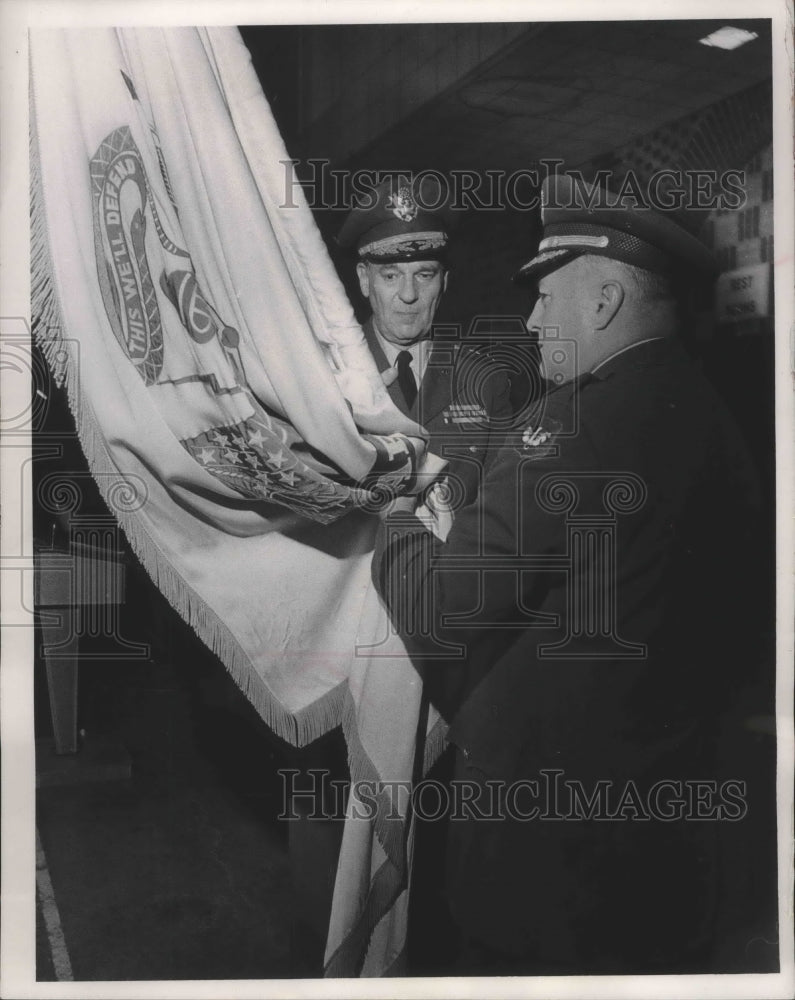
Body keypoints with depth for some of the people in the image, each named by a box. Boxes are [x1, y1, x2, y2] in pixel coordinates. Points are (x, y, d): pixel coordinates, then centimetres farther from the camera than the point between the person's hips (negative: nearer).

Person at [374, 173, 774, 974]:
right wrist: (463, 538, 5)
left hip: (549, 802, -7)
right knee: (661, 961, 25)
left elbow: (435, 607, -20)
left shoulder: (584, 420, -22)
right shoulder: (708, 413, 2)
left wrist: (407, 527, 0)